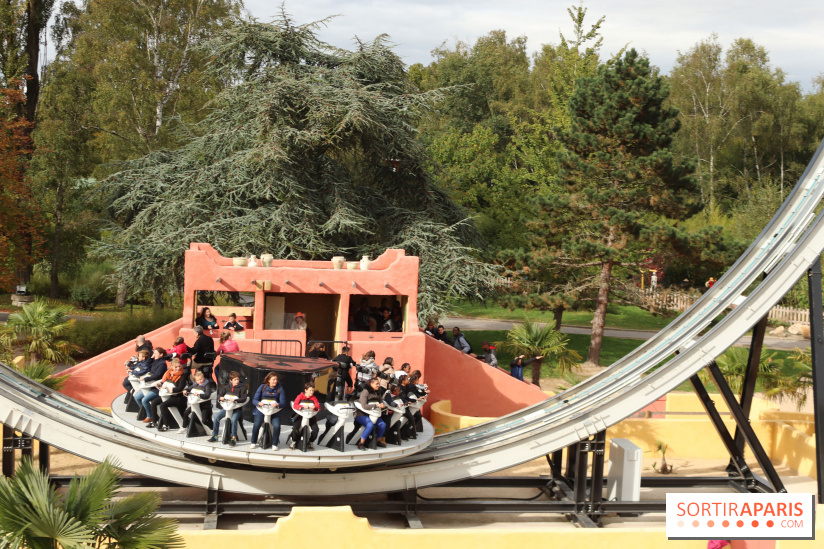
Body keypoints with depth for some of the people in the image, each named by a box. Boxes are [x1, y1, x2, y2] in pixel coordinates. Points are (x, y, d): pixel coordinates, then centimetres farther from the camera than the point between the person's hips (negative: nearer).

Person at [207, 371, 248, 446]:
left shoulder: (242, 388, -1)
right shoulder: (226, 387, 12)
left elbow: (244, 399, -11)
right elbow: (219, 395, 9)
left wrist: (235, 400, -26)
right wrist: (220, 398, -15)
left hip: (237, 408, -4)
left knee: (233, 419, -33)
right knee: (216, 417, -13)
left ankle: (234, 438, -26)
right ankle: (214, 436, 0)